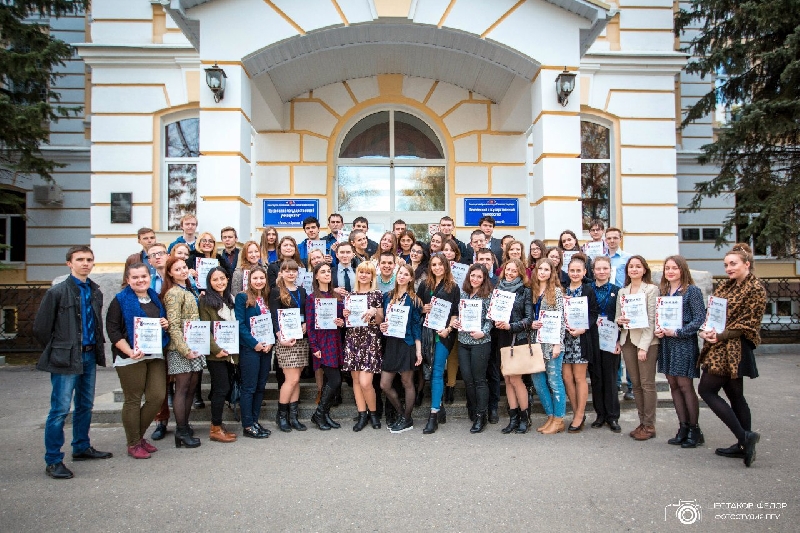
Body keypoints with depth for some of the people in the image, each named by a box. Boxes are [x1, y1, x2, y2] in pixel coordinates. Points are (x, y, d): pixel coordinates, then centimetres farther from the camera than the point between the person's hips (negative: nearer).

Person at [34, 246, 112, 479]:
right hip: (66, 359, -6)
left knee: (85, 406, 16)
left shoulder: (95, 291, 8)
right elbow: (40, 328, -6)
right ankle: (53, 461, 8)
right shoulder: (57, 291, -8)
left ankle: (82, 448, 31)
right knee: (60, 410, -2)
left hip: (89, 356, 6)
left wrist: (98, 348, 9)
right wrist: (59, 351, 0)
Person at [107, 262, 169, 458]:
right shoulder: (120, 300, -3)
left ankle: (139, 435, 23)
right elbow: (112, 329, -10)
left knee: (157, 396, 2)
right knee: (133, 400, 2)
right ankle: (133, 444, 16)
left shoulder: (156, 298, 15)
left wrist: (166, 323, 1)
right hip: (131, 357, -5)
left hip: (155, 354, 5)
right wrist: (129, 351, -21)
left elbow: (164, 321, 27)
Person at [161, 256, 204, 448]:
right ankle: (182, 432, 5)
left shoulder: (188, 291, 16)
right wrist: (185, 350, -20)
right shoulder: (173, 293, -11)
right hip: (181, 348, -8)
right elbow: (173, 326, -17)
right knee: (182, 389, -2)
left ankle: (184, 426, 22)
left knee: (191, 388, 11)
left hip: (194, 346, 8)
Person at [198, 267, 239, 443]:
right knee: (222, 389, -6)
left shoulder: (230, 299, 15)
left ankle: (218, 424, 20)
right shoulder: (205, 300, -6)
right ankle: (215, 429, 4)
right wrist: (216, 349, -17)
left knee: (222, 389, 10)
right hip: (216, 353, -6)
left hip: (230, 352, 6)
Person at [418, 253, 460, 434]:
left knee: (437, 372, -7)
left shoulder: (453, 287, 3)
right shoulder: (424, 285, 11)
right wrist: (423, 309, -6)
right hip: (427, 331, 4)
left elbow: (455, 312, -1)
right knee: (432, 372, 8)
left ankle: (434, 415, -5)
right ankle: (440, 409, 22)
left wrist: (448, 329, -13)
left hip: (444, 332, -4)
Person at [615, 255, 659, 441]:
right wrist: (619, 320, -6)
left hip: (646, 341, -5)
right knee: (635, 384, 9)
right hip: (627, 340, 5)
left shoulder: (651, 289, -3)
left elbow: (652, 319, -9)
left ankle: (649, 425, 7)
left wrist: (644, 346, -14)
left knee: (647, 384, -3)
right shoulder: (622, 292, 13)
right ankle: (642, 422, 19)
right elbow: (617, 317, 18)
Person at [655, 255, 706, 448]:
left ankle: (695, 430, 10)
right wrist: (657, 329, -3)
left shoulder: (692, 291, -6)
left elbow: (700, 319, -11)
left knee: (685, 385, -3)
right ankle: (683, 427, 18)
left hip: (685, 343, -6)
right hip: (666, 343, 6)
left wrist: (677, 332, -16)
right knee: (673, 385, 8)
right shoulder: (662, 291, 11)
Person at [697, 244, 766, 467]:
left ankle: (744, 437, -5)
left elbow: (748, 325, -14)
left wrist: (721, 335, -19)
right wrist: (706, 330, -4)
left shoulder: (755, 289, -10)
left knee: (706, 390, -9)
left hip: (733, 349, -9)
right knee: (735, 395, 13)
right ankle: (744, 443, 22)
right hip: (720, 347, 9)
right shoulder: (725, 286, 14)